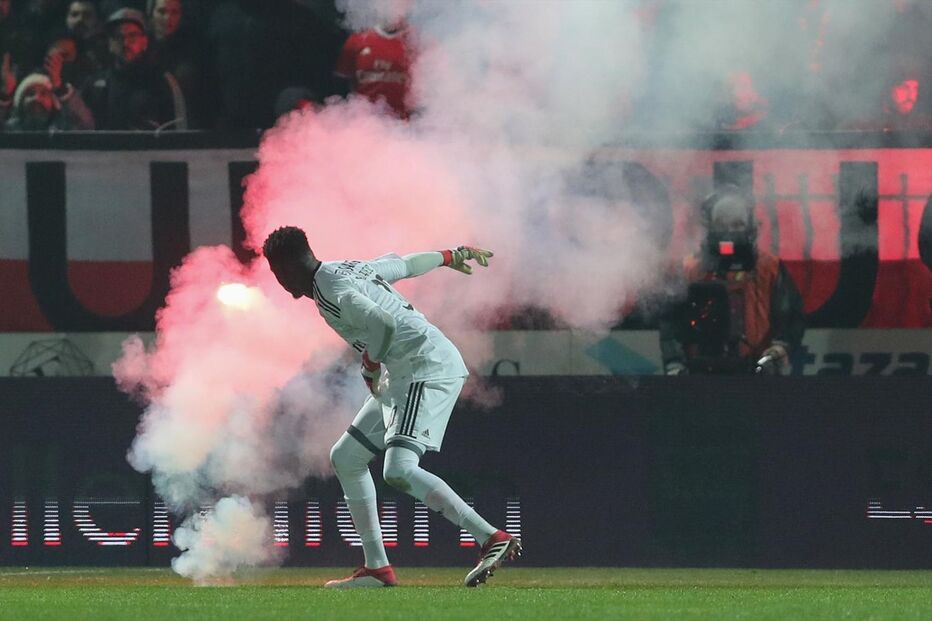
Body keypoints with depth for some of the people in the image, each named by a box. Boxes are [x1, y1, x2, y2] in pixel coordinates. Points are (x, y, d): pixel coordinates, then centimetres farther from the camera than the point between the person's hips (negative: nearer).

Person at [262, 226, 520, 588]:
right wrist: (451, 256, 51)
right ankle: (377, 568, 16)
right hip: (405, 376, 11)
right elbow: (409, 264, 32)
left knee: (399, 470, -25)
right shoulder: (352, 269, 17)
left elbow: (384, 324, -28)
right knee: (346, 458, 16)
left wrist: (370, 368, -10)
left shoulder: (330, 293, -14)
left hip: (428, 370, -11)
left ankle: (493, 538, -29)